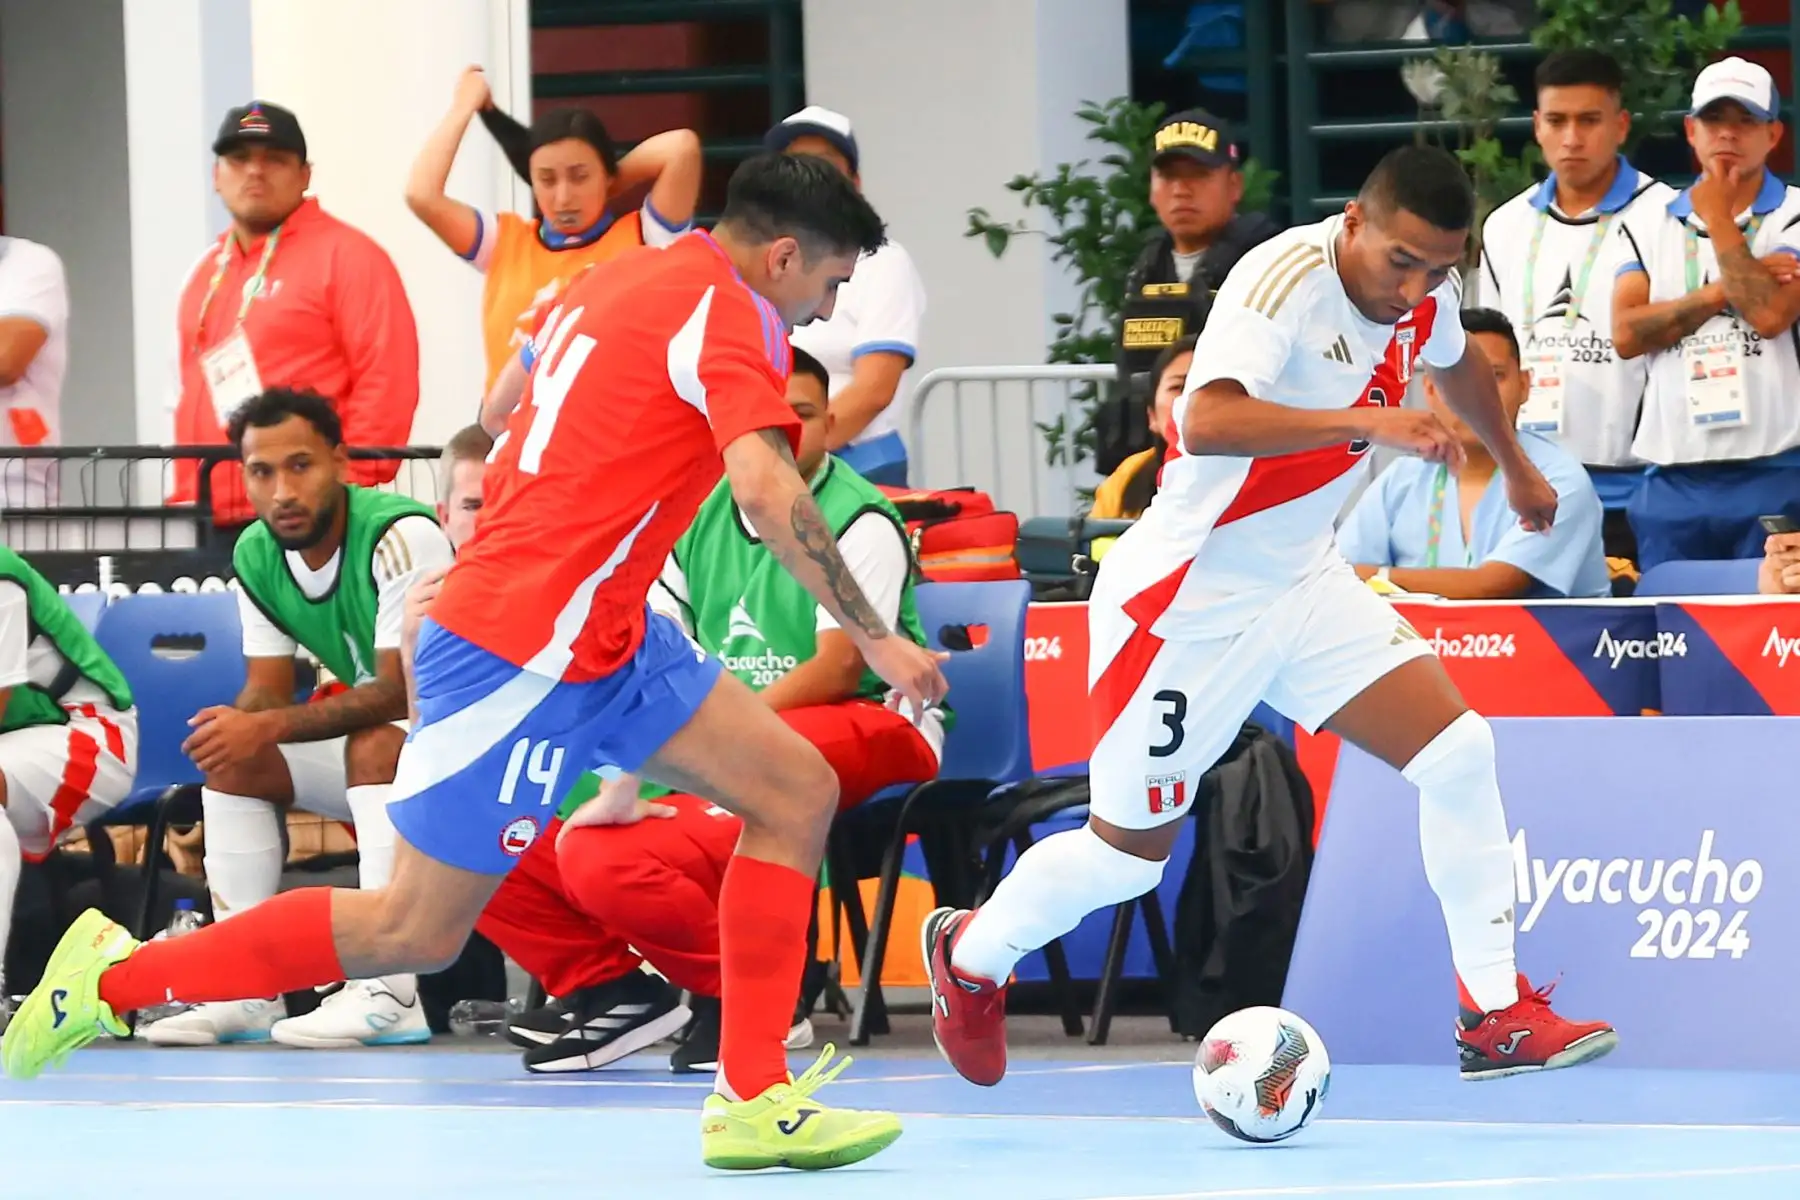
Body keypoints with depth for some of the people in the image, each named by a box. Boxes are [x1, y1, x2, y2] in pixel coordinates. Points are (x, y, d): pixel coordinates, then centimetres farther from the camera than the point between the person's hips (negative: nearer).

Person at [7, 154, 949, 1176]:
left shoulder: (619, 285, 13)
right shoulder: (724, 315, -14)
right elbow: (767, 490, -28)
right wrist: (875, 638, -22)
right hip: (524, 657, -10)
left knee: (798, 794, 2)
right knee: (416, 933, -1)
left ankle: (752, 1100, 1)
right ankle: (119, 974, 10)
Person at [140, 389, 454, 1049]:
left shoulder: (400, 536, -26)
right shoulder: (256, 556, -3)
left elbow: (402, 691, -30)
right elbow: (267, 692, 1)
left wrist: (271, 726, -34)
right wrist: (238, 726, -25)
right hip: (375, 750, 8)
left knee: (373, 744, -34)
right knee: (234, 759, -4)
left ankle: (391, 994, -39)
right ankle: (249, 990, -6)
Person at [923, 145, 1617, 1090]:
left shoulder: (1424, 294, -2)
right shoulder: (1285, 278, -27)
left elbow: (1458, 362, 25)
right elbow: (1206, 419, -44)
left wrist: (1515, 468, 40)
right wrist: (1364, 421, -53)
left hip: (1302, 584, 7)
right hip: (1185, 603, -7)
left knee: (1458, 754, -10)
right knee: (1129, 853, 6)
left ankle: (1495, 1019, -3)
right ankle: (972, 956, 35)